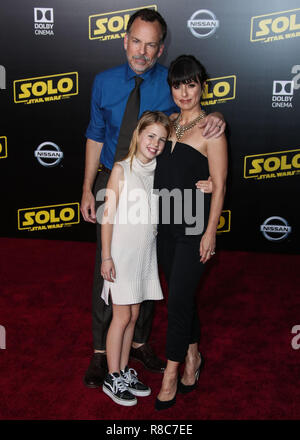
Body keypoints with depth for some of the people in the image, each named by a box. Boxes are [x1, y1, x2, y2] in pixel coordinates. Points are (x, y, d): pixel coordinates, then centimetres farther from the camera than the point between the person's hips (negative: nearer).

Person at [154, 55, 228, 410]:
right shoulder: (168, 122, 10)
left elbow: (218, 186, -10)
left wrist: (209, 233, -13)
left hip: (193, 227, -6)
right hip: (166, 224, 6)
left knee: (178, 299, -2)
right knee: (182, 295, 16)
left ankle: (171, 373, 13)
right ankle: (193, 356, 35)